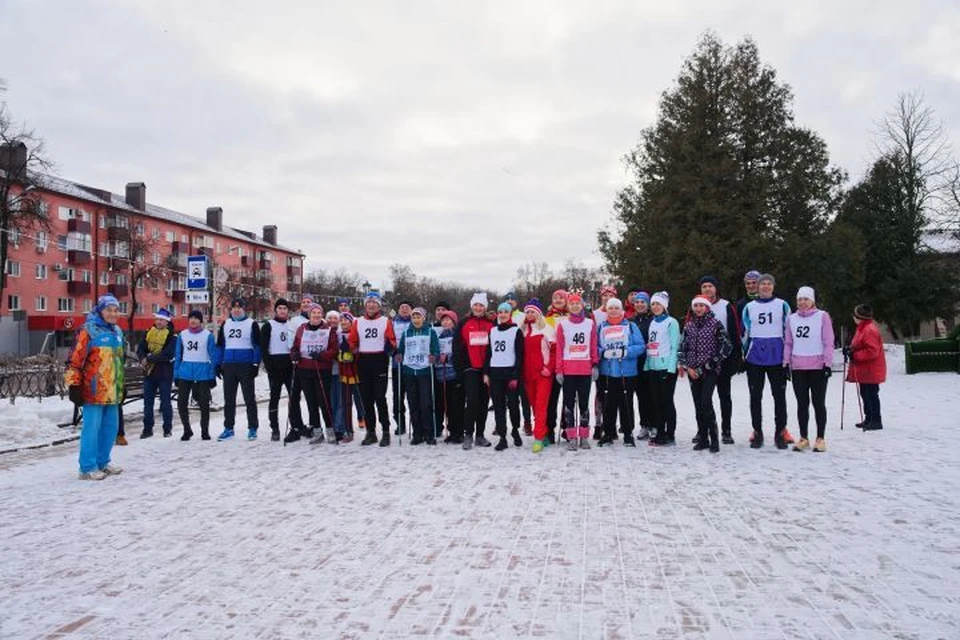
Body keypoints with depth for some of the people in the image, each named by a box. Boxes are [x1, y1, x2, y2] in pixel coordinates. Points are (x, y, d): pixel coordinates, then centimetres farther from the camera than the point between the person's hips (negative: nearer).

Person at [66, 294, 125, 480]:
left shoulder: (117, 332, 15)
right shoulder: (88, 330, -10)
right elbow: (75, 360, -13)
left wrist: (121, 385, 26)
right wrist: (74, 385, -15)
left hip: (112, 391, 8)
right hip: (93, 391, -8)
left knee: (110, 427, 14)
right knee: (92, 429, -4)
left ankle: (103, 462, 27)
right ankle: (87, 468, 5)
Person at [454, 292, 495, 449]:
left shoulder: (491, 324, 7)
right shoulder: (463, 324, 3)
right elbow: (457, 347, 0)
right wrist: (460, 366, -6)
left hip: (486, 369, 2)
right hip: (470, 369, -2)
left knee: (483, 402, 8)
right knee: (472, 400, -11)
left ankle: (480, 435, 17)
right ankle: (468, 435, -3)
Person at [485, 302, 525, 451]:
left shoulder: (516, 331, 0)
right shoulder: (492, 331, 13)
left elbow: (519, 355, -4)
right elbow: (488, 353, 16)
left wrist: (516, 376, -11)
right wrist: (486, 373, 7)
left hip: (510, 372, -4)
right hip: (495, 373, 4)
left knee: (512, 404, -2)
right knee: (499, 406, 2)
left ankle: (515, 430, 22)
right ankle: (502, 437, 7)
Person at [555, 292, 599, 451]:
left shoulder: (590, 323, 6)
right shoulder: (563, 324, 3)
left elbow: (594, 346, 8)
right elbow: (559, 349, 2)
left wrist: (595, 365, 1)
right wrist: (559, 370, -2)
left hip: (585, 369, 1)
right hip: (568, 370, -1)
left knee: (584, 402, 6)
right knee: (569, 403, 1)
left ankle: (584, 436, 13)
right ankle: (571, 437, 6)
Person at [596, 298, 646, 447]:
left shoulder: (631, 326, 5)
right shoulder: (601, 327, 10)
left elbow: (641, 346, -3)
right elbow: (594, 347, 5)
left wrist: (625, 352, -17)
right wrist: (603, 353, -15)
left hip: (627, 373, -1)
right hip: (606, 373, 1)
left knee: (626, 404, 3)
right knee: (608, 405, 4)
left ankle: (628, 434, 13)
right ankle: (608, 433, 14)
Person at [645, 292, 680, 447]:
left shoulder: (671, 322, -5)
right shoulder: (652, 323, 16)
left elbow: (674, 347, -10)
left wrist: (671, 368, -16)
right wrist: (646, 365, 9)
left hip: (666, 367, -7)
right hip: (652, 368, 7)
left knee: (667, 401, -2)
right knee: (656, 401, 9)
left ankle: (670, 435, 5)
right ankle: (659, 433, 17)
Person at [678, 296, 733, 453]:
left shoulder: (716, 324, -2)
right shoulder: (688, 326, 10)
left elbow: (727, 346, -5)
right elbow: (682, 347, 10)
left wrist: (711, 364, -7)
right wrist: (686, 366, -2)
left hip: (710, 370, -4)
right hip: (693, 371, 4)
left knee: (706, 403, -14)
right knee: (698, 405, 5)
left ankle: (714, 439, -6)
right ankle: (703, 439, 12)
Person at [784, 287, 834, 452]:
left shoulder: (822, 316, -2)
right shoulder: (792, 318, 9)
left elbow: (828, 342, -4)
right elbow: (788, 343, 12)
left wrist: (828, 364, -9)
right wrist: (786, 363, 6)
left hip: (818, 367, -3)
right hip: (797, 368, 3)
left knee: (818, 403, 4)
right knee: (802, 404, 8)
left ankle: (820, 438, 12)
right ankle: (803, 438, 15)